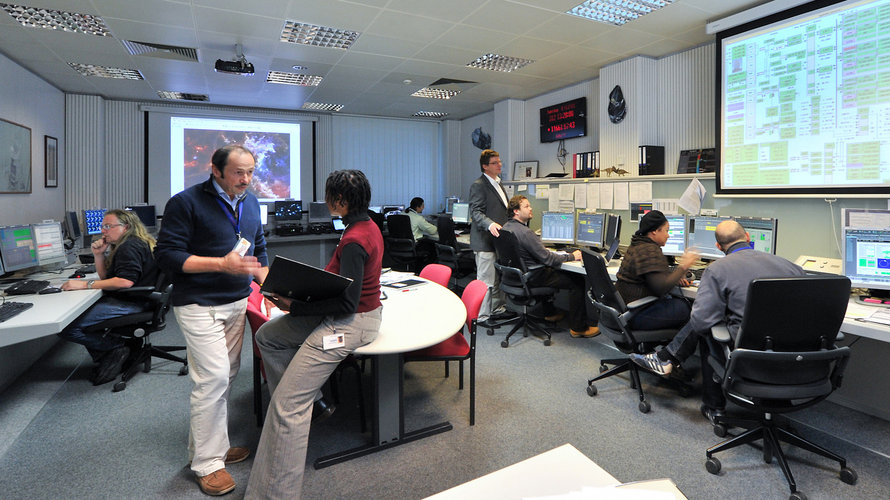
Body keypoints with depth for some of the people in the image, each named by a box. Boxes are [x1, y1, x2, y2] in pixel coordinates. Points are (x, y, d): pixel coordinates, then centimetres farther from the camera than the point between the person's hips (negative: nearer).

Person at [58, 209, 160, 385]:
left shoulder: (130, 247, -13)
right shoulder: (122, 246, 24)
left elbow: (125, 281, -25)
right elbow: (106, 277, 24)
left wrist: (86, 284, -19)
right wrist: (99, 255, 10)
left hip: (131, 304, -12)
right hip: (125, 300, 12)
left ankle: (116, 348, -5)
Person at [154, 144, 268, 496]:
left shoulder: (250, 202, 12)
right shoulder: (186, 202, -9)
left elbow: (259, 248, 20)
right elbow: (167, 255, -13)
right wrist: (223, 263, -22)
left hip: (237, 301, 7)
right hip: (199, 305, -6)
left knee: (226, 375, 11)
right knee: (213, 377, -7)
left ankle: (210, 446, 29)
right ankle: (207, 463, 10)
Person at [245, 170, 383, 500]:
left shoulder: (355, 240, -23)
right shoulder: (367, 225, 6)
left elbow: (347, 302, -24)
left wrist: (294, 306, -17)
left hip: (350, 323, -11)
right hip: (356, 312, 11)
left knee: (288, 406, -8)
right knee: (267, 336, 17)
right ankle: (308, 401, 21)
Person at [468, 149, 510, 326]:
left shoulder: (497, 183, 18)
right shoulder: (478, 185, -12)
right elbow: (476, 212, -21)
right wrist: (489, 224, -36)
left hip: (499, 239, 10)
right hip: (485, 240, -9)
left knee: (498, 277, 18)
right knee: (486, 280, -5)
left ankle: (498, 307, 31)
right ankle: (482, 316, 5)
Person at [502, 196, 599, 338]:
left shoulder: (506, 227, 4)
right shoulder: (524, 232, -26)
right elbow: (547, 258, -21)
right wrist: (571, 256, -9)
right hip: (533, 276, -10)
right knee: (578, 281, -2)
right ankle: (578, 328, 5)